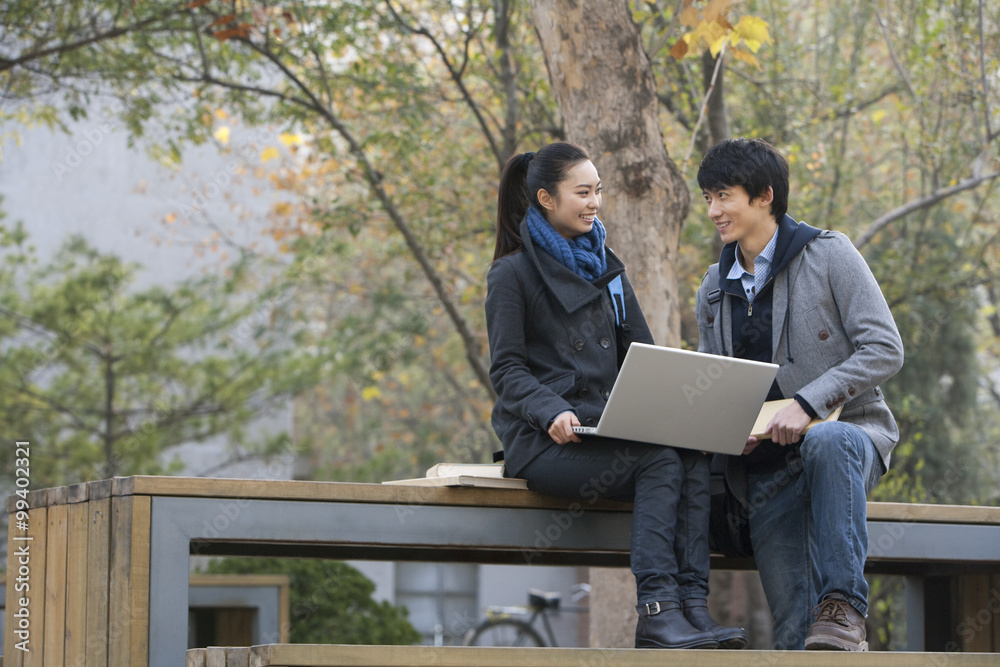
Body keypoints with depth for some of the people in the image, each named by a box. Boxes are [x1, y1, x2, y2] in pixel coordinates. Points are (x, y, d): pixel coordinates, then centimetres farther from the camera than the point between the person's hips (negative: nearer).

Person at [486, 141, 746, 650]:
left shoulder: (605, 268, 21)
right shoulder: (513, 274, 2)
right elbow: (507, 370, -4)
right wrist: (552, 412, -23)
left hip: (605, 429, 6)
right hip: (543, 439, -5)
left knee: (692, 457, -25)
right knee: (660, 462, -30)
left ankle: (690, 604, -34)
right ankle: (656, 613, -35)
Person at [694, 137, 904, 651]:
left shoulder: (828, 255, -2)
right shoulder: (713, 293, 15)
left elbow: (885, 350, -9)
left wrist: (807, 402, -20)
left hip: (847, 432, -4)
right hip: (767, 468, 4)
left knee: (826, 443, -42)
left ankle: (843, 604, -41)